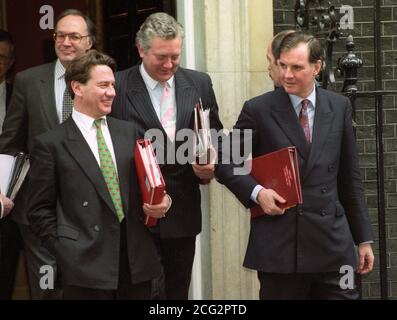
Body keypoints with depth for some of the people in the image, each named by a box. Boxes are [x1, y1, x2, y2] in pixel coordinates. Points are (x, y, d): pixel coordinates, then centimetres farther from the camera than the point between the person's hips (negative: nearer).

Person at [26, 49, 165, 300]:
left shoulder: (129, 132, 12)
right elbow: (40, 211, 0)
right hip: (87, 267, -4)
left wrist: (160, 201, -2)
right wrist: (68, 253, -8)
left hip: (137, 263, 4)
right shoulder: (51, 144, -1)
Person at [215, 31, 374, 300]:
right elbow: (225, 165, 5)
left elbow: (350, 176, 12)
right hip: (279, 246, -2)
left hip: (333, 244, 2)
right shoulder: (258, 110, -1)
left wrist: (363, 238, 12)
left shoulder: (339, 107, 8)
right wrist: (256, 192, -13)